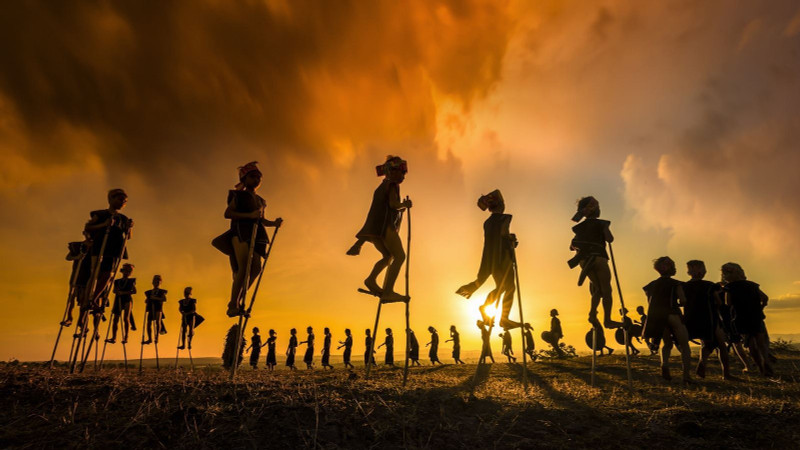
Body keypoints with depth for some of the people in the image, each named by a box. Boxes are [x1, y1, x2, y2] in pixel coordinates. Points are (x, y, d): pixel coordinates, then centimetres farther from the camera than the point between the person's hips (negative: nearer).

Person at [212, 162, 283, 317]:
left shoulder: (260, 200, 25)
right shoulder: (239, 196, 5)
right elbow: (227, 213, -6)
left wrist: (273, 223, 10)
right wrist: (249, 215, -17)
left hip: (255, 235, 7)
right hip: (240, 232, -6)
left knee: (256, 268, -8)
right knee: (244, 267, -19)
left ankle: (238, 301, 1)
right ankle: (233, 305, -19)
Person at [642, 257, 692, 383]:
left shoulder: (651, 285, 12)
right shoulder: (675, 283, -3)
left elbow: (650, 302, 11)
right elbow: (683, 300, -11)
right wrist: (676, 304, 9)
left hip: (656, 318, 4)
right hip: (672, 316, -4)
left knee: (666, 343, 21)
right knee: (684, 345, 7)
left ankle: (664, 363, -7)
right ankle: (686, 375, -5)